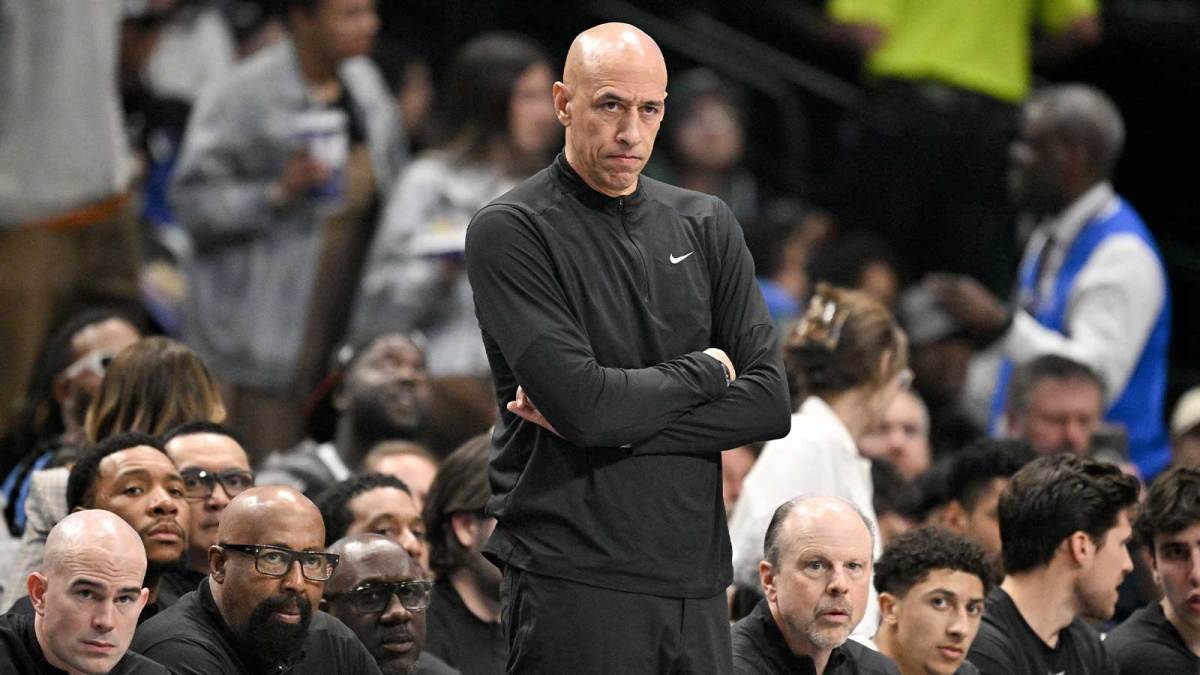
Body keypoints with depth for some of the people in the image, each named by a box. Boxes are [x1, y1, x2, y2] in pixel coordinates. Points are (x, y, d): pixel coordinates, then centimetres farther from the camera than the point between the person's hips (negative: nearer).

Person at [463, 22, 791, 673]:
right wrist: (703, 373, -1)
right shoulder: (510, 230, -4)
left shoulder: (705, 224, 12)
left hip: (696, 579, 5)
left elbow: (769, 402, 2)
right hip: (573, 579, -5)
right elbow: (583, 402, -16)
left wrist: (609, 424, -9)